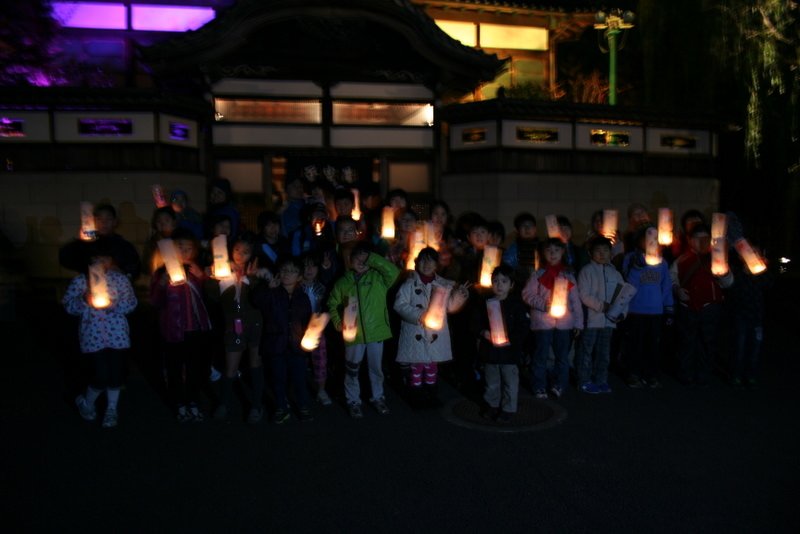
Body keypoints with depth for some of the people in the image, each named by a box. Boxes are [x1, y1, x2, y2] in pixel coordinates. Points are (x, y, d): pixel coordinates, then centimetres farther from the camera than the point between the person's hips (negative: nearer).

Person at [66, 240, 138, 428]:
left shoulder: (120, 279, 3)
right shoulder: (80, 280, 2)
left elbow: (131, 303, 0)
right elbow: (68, 305, 0)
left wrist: (112, 305, -16)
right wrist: (84, 300, -18)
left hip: (117, 333, 2)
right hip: (93, 334, -1)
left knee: (115, 372, 5)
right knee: (101, 375, -5)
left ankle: (111, 410, 28)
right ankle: (86, 402, 28)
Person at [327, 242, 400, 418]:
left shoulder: (378, 278, -1)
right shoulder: (343, 282, 2)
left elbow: (393, 271, -20)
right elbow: (333, 305, 8)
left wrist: (371, 259, -16)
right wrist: (338, 322, -7)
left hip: (376, 331, 0)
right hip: (353, 333, 0)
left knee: (376, 367, 16)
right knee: (352, 369, 11)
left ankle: (378, 397, 35)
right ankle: (353, 401, 29)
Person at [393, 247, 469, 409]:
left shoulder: (444, 284, 6)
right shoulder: (410, 284, -7)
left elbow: (451, 305, 8)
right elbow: (400, 305, -12)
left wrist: (459, 295, -11)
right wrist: (419, 315, -22)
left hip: (436, 334, 4)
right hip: (416, 334, -4)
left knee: (432, 365, 15)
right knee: (416, 365, 3)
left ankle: (430, 394, 31)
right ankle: (416, 396, 19)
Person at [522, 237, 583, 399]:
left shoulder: (568, 276, 8)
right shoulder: (538, 275, 0)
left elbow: (575, 301, 9)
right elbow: (527, 294, -3)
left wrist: (578, 322, 5)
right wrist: (543, 304, -16)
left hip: (563, 323, 3)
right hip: (542, 321, -3)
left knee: (562, 356, 11)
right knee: (541, 356, 5)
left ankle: (559, 385, 26)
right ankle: (539, 387, 16)